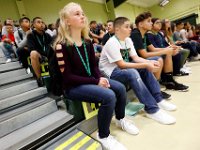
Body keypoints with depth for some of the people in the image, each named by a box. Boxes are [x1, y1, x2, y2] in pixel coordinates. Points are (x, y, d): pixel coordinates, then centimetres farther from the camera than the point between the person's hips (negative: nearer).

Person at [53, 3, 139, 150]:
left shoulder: (87, 41, 6)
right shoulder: (62, 45, -15)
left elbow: (94, 65, 10)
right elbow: (68, 77, -19)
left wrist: (100, 78, -12)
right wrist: (96, 82, -21)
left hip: (90, 79, 7)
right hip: (73, 86, -7)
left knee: (120, 88, -8)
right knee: (109, 96, -27)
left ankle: (120, 119, 19)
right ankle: (103, 136, -2)